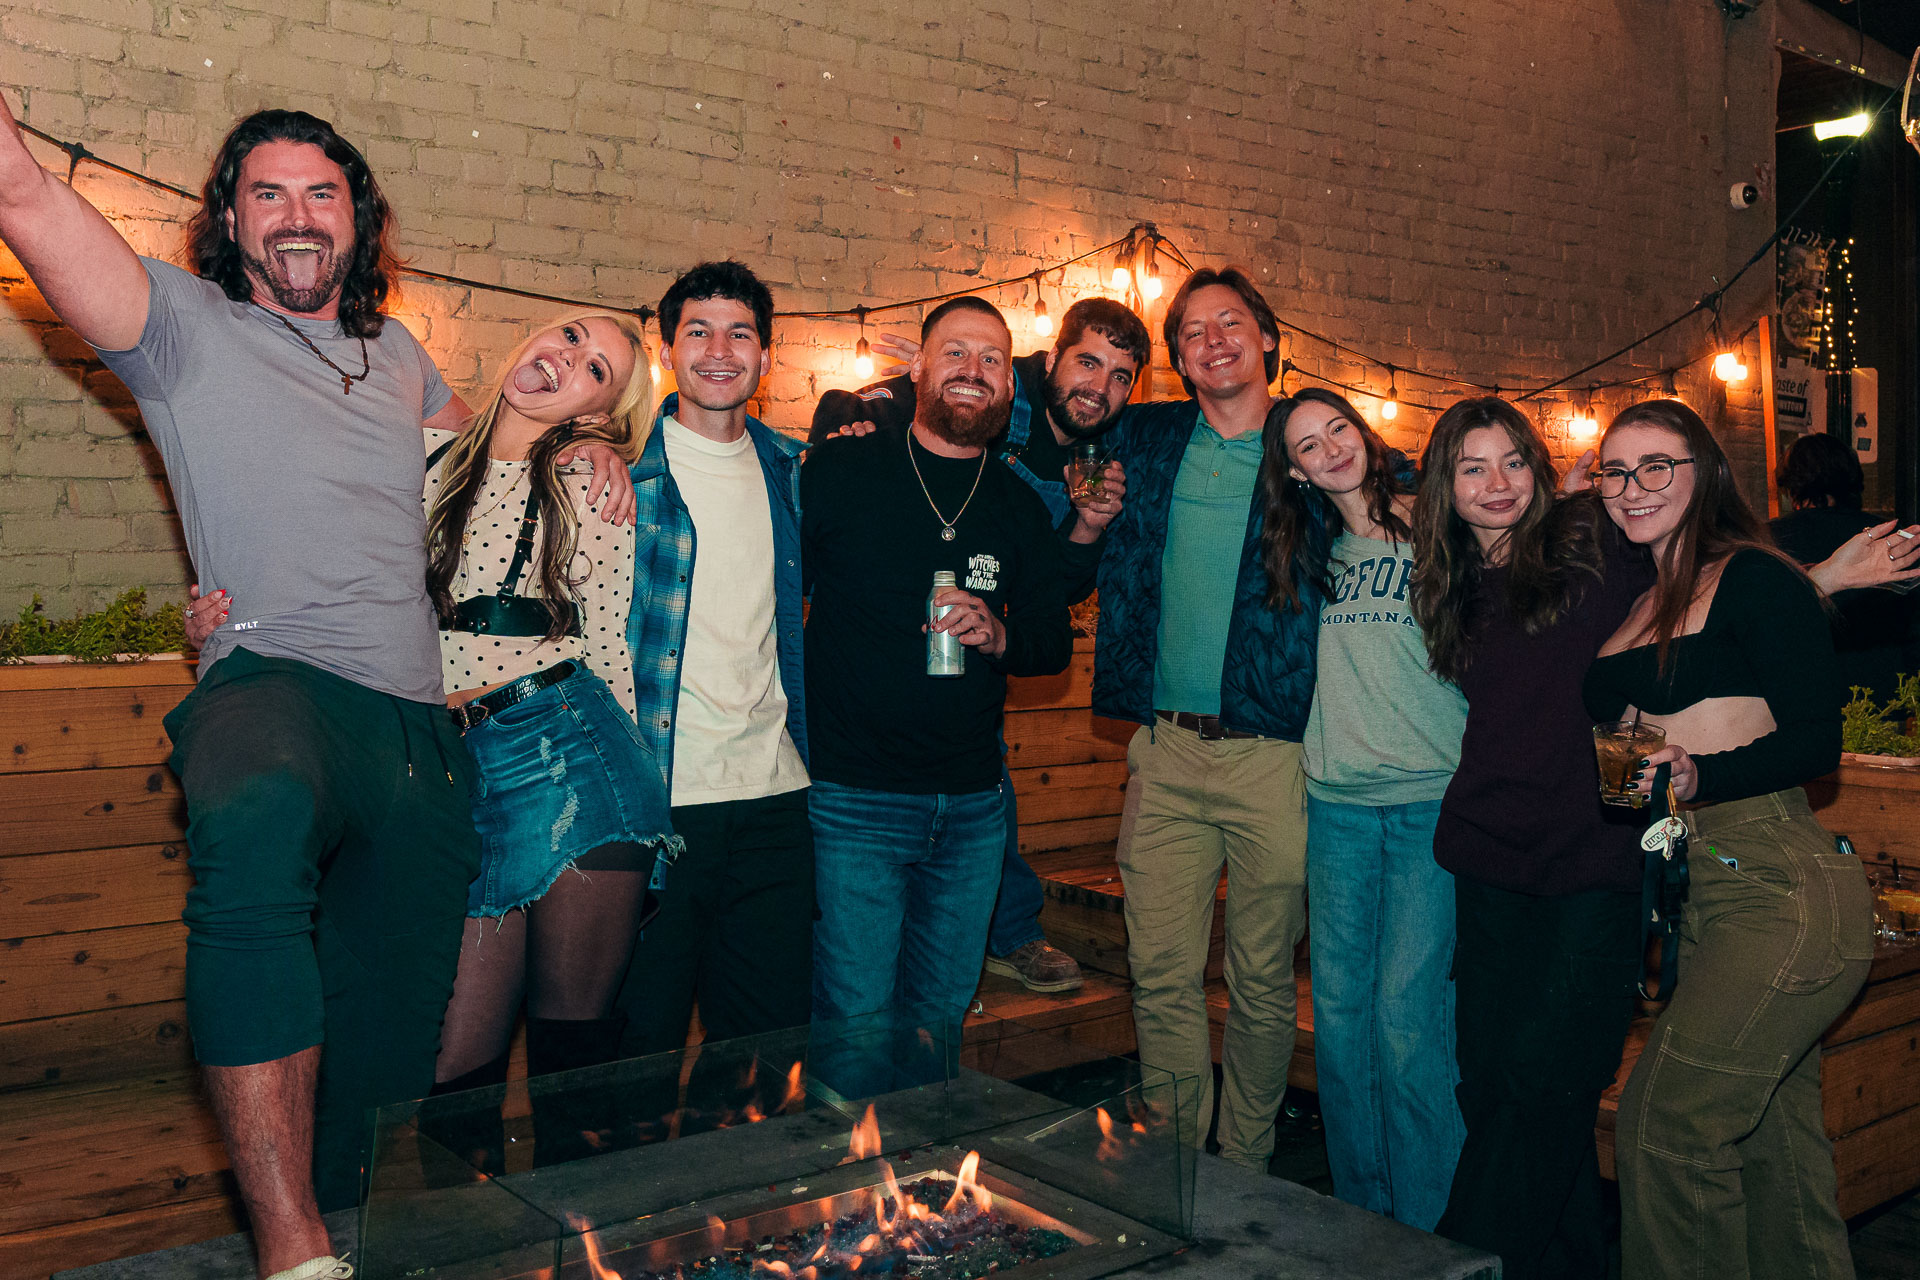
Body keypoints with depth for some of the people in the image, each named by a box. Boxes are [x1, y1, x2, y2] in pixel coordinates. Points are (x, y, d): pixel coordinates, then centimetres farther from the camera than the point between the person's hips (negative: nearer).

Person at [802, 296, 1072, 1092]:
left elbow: (1054, 643, 11)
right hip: (853, 799, -3)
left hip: (973, 809, 4)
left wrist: (998, 637, -11)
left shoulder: (1021, 508, 6)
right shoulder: (839, 473, -4)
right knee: (854, 1027, 0)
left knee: (939, 1017, 16)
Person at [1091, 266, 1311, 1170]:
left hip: (1273, 754, -2)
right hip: (1165, 749, 2)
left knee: (1263, 982, 9)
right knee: (1162, 975, 5)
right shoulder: (1144, 442, 10)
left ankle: (1243, 1171, 27)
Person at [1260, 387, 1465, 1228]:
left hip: (1432, 802, -5)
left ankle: (1427, 1228, 9)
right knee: (1339, 1013, 8)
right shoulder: (1317, 551, 13)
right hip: (1337, 803, 5)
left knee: (1408, 1017, -7)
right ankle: (1359, 1213, 24)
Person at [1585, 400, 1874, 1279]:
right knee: (1773, 1147, 15)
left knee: (1666, 1122, -10)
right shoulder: (1640, 604, 16)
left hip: (1780, 892, -8)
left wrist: (1699, 774, -26)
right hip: (1698, 900, 8)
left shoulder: (1752, 578, -6)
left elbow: (1816, 741, -13)